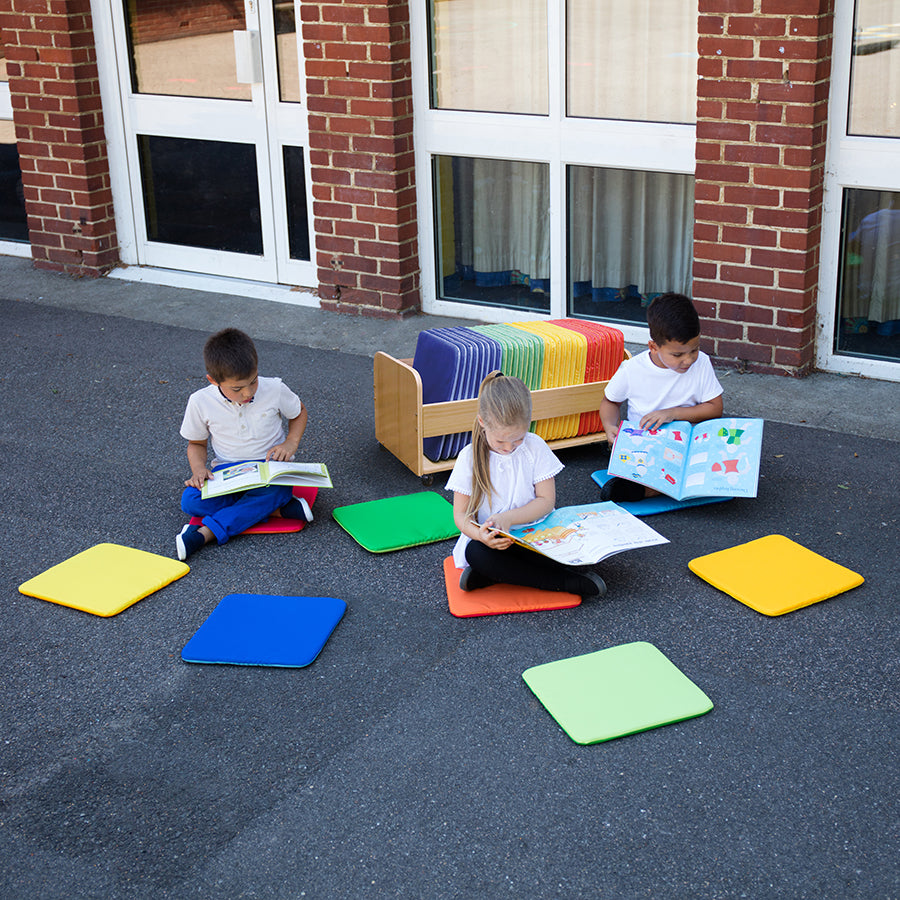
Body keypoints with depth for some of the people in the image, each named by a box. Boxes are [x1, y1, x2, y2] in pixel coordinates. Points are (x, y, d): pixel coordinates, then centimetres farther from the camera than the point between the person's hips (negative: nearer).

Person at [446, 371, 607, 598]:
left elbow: (547, 500, -5)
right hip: (490, 538, -1)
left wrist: (508, 518, -22)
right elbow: (461, 514, -5)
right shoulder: (470, 457, -6)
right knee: (475, 552, -35)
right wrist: (481, 535, -29)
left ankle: (489, 575, -21)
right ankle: (568, 582, -28)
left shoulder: (535, 447, -4)